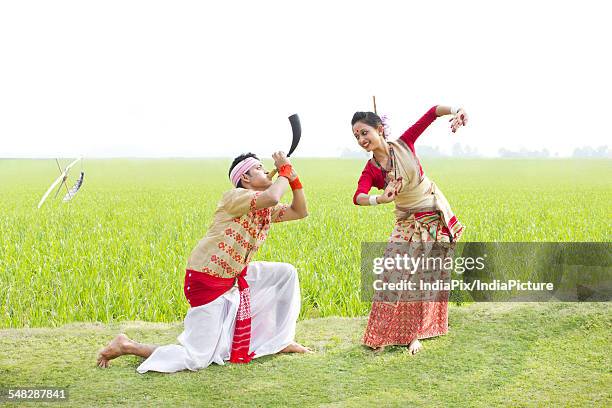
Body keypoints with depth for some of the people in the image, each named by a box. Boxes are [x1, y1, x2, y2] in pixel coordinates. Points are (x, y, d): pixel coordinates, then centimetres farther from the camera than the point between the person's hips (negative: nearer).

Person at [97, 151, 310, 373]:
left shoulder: (266, 209, 11)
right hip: (206, 281, -9)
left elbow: (300, 211, 13)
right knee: (196, 360, -11)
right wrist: (284, 172, -15)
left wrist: (293, 178, 2)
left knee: (286, 273, 11)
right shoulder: (234, 196, -15)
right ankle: (126, 346, 3)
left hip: (233, 278, 9)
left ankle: (281, 340, 20)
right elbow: (271, 198, -32)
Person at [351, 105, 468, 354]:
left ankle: (414, 334, 13)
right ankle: (384, 333, 2)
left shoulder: (404, 144, -12)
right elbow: (358, 197, -31)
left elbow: (432, 113, -14)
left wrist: (455, 111, -34)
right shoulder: (371, 171, -12)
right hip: (407, 222, 0)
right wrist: (379, 199, -52)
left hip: (435, 216, 0)